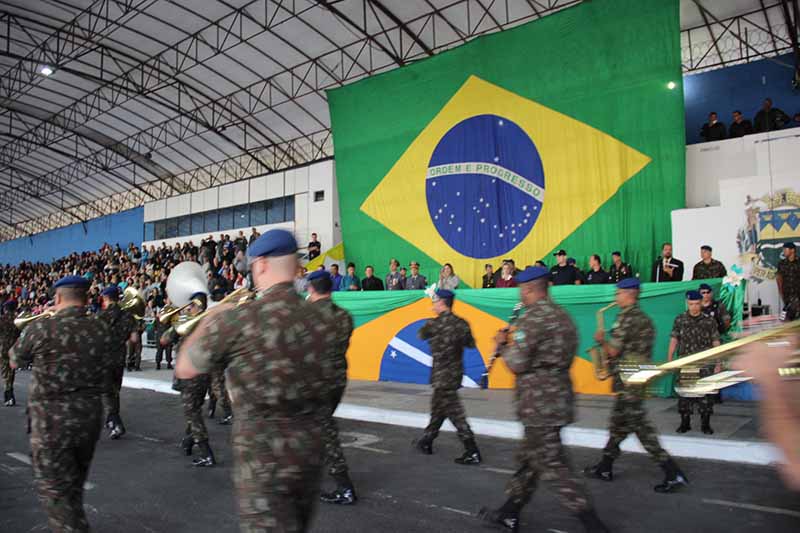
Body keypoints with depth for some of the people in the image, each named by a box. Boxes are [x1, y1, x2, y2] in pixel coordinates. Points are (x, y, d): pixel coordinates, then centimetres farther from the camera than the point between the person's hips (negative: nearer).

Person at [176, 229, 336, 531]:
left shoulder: (238, 319, -15)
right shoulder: (319, 320, 1)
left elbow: (184, 369, -1)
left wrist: (209, 320, 13)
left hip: (263, 456, -6)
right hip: (310, 450, 6)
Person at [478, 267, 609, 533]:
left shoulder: (532, 316, -17)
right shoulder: (562, 314, 12)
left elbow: (517, 363, -18)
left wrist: (503, 345, 0)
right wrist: (514, 342, 15)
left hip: (539, 402, -10)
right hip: (558, 396, 10)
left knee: (553, 465, -3)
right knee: (529, 458, 17)